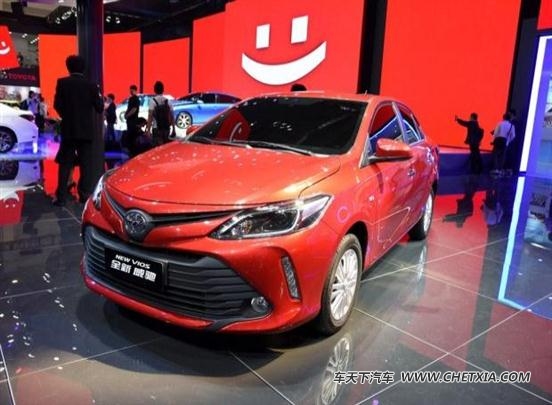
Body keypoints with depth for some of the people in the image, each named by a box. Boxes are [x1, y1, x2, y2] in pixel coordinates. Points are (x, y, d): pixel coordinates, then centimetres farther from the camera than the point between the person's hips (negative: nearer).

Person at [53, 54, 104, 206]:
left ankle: (61, 197, 3)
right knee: (86, 164, 6)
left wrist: (66, 116, 16)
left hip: (68, 129, 0)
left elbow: (57, 105, -3)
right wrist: (99, 97, 17)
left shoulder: (62, 82, -2)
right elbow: (99, 108, -2)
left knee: (65, 164, 5)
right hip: (86, 130, 0)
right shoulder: (91, 86, -2)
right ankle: (85, 195, 6)